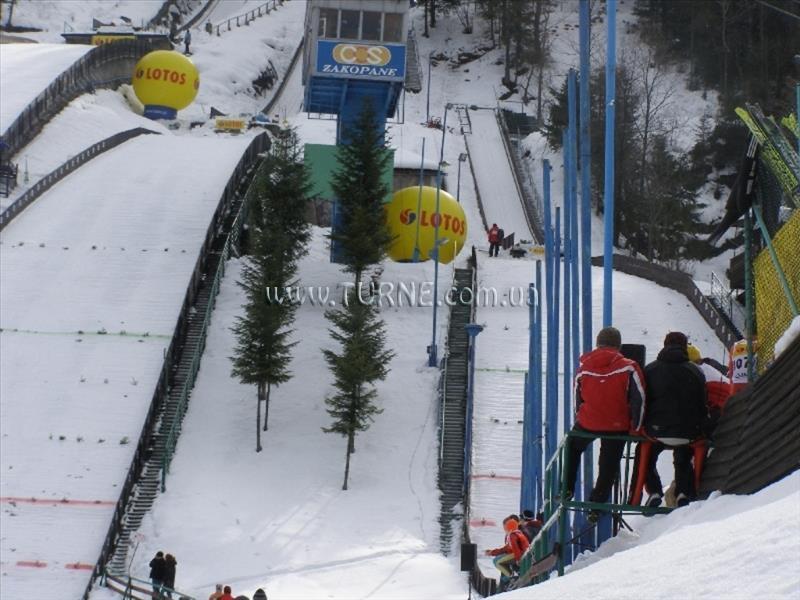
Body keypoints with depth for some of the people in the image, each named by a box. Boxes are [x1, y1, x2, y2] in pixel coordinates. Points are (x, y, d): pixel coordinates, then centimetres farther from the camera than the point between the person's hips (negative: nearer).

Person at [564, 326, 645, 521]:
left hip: (587, 424, 2)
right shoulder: (628, 368, -10)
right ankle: (596, 507, 16)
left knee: (572, 448, 30)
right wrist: (635, 427, 2)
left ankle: (567, 489, 25)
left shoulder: (584, 367, 0)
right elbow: (638, 400, -9)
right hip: (617, 427, -2)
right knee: (608, 467, 13)